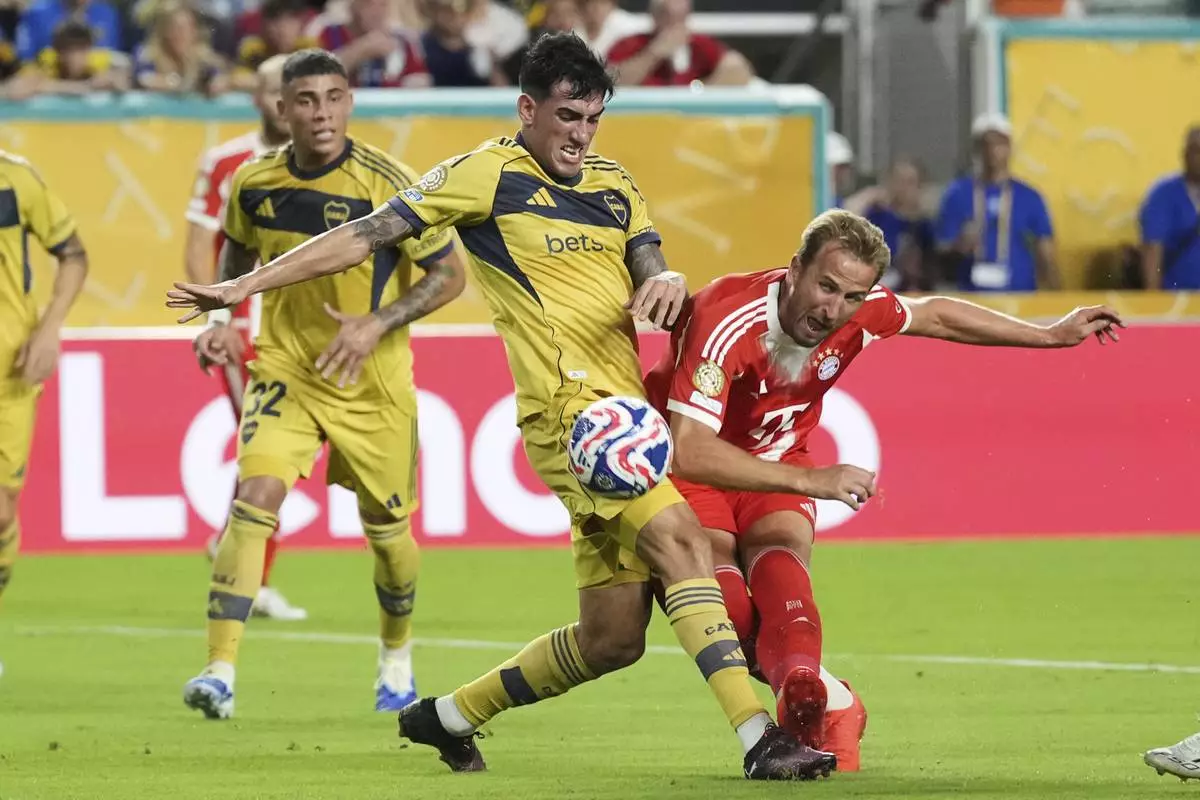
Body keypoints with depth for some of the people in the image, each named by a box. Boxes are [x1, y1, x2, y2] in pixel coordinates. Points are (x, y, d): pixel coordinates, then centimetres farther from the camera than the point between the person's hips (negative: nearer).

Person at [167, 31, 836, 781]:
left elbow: (650, 269, 8)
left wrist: (667, 282, -19)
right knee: (680, 537, -26)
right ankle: (759, 739, -34)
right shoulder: (489, 174, -1)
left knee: (613, 638, 7)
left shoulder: (615, 185, 17)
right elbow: (365, 235, -1)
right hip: (570, 408, -7)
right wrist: (243, 286, -3)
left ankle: (451, 716, 26)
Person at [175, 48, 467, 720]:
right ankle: (221, 670, -23)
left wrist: (376, 324, -21)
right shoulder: (254, 183, -6)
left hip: (374, 383, -1)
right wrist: (220, 318, 0)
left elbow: (452, 274, -9)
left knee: (387, 529, 10)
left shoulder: (388, 184, -17)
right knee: (255, 496, -20)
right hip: (285, 369, 1)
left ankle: (398, 656, 40)